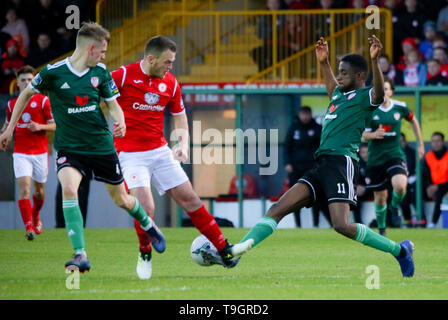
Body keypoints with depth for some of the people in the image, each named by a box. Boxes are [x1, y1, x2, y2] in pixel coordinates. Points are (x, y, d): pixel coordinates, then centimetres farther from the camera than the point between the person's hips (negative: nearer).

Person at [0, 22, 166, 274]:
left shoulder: (101, 72, -2)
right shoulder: (53, 73, -11)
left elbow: (113, 103, 8)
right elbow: (27, 93, 4)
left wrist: (120, 121, -15)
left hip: (102, 146, 3)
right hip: (69, 147, -3)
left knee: (122, 200, 13)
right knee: (69, 189, -29)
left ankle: (148, 224, 48)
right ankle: (81, 256, -28)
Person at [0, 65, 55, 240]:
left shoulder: (43, 100, -1)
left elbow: (54, 125, 0)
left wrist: (40, 126, -19)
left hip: (40, 152, 0)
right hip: (20, 152, 0)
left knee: (39, 190, 13)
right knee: (24, 188, -17)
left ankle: (36, 216, 43)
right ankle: (29, 227, -21)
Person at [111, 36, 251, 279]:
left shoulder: (170, 82, 4)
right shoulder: (123, 76, -12)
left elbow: (179, 115, 18)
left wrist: (183, 143, 3)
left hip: (159, 151, 5)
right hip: (131, 155, -5)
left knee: (189, 199, 3)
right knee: (145, 208, -19)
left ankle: (224, 249, 11)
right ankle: (145, 254, 8)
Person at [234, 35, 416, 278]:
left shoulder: (364, 96, -1)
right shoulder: (340, 95, 25)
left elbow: (379, 94, -25)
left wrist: (374, 60, -36)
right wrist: (324, 62, 49)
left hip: (342, 164, -9)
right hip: (322, 165, 9)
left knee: (342, 225, -21)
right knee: (277, 210, 0)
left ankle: (400, 250, -6)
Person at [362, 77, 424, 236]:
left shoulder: (400, 107, 0)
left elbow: (413, 121, 19)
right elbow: (364, 135, -6)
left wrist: (420, 144, 20)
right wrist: (373, 135, -29)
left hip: (395, 155, 0)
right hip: (376, 158, 0)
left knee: (400, 186, -27)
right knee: (380, 197, 5)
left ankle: (395, 207, 8)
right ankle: (381, 228, 30)